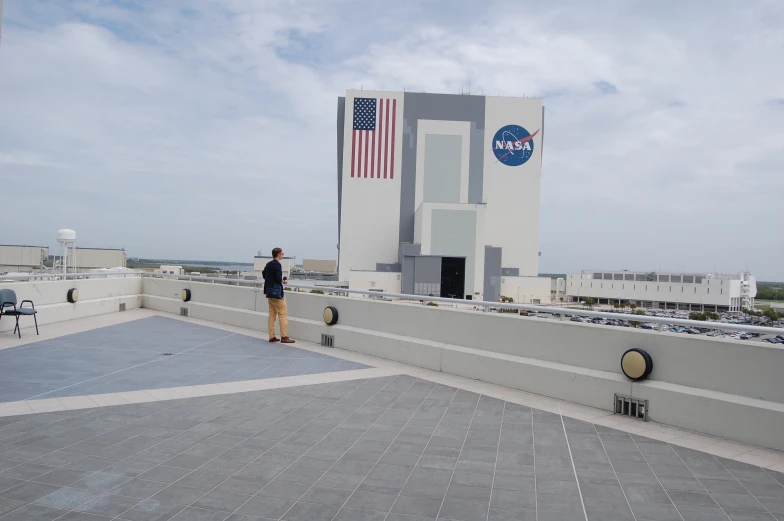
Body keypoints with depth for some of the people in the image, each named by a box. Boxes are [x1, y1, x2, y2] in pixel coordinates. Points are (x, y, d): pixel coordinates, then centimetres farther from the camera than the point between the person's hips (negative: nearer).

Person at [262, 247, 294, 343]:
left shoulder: (268, 264, 11)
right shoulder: (277, 264, -16)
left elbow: (264, 275, 19)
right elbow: (278, 278, -20)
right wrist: (284, 281, -1)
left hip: (269, 291, 9)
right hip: (276, 292, -9)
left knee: (272, 314, 12)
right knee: (283, 315, -3)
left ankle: (272, 336, 14)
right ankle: (284, 337, -4)